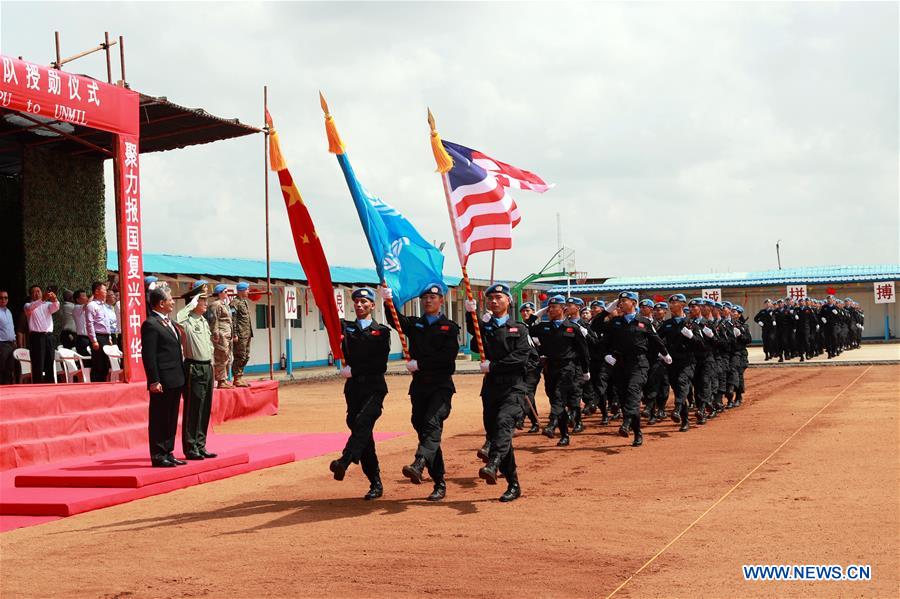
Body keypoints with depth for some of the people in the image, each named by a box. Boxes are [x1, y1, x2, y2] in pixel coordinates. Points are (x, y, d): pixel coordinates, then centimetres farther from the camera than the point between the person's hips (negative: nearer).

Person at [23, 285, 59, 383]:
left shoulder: (48, 304, 18)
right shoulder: (28, 305, 7)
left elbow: (55, 307, -3)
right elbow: (30, 308, -17)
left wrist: (54, 300, -27)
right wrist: (42, 299, -33)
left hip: (49, 336, 4)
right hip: (36, 336, -4)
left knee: (50, 363, 4)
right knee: (38, 364, -6)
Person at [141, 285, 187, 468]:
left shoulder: (169, 322, 16)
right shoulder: (150, 324, -12)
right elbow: (149, 355, -16)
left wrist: (182, 376, 17)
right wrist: (154, 381, -19)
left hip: (175, 381, 9)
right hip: (162, 382, -9)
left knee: (171, 419, 14)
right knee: (158, 420, -1)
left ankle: (168, 453, 22)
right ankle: (158, 456, 5)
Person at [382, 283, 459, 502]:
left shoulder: (450, 327, 4)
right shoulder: (414, 324, 17)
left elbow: (448, 356, -9)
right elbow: (395, 320, -2)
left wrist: (420, 364, -12)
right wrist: (389, 301, -19)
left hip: (441, 386, -5)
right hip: (419, 385, 5)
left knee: (432, 424, -24)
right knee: (421, 427, 3)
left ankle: (418, 464, -44)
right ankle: (439, 484, 8)